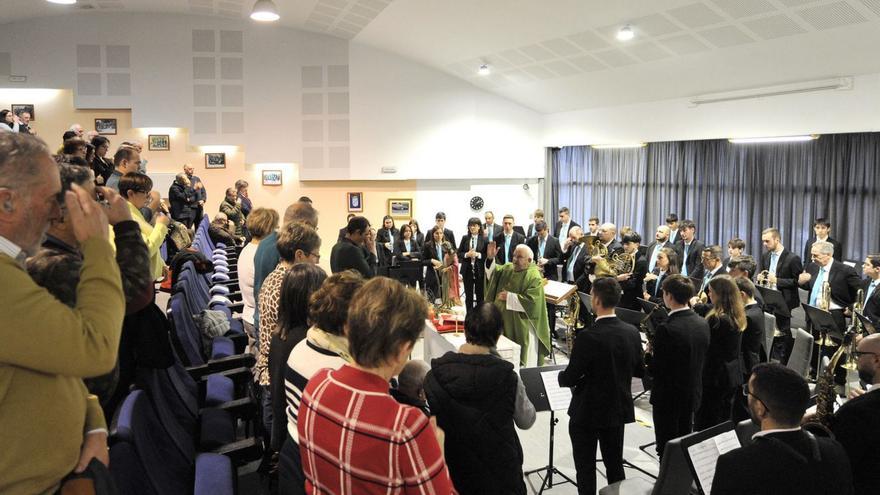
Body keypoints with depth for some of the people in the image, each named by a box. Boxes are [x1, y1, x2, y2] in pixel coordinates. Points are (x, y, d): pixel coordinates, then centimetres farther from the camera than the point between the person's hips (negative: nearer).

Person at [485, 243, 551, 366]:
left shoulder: (534, 277, -14)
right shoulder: (508, 268, 7)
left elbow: (532, 301, -22)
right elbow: (493, 273, -3)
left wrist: (509, 296, -20)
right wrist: (490, 258, -20)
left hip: (522, 325, -6)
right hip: (504, 321, 6)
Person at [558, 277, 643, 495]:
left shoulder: (588, 337, -25)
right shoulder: (632, 332, -6)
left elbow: (570, 379, -19)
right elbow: (639, 370, 6)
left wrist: (561, 375, 3)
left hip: (588, 411, -6)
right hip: (619, 409, 6)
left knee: (585, 468, 9)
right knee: (615, 463, 20)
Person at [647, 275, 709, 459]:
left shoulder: (666, 328, -24)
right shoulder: (702, 323, -1)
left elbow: (655, 370, -21)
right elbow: (702, 358, 10)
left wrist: (649, 354, -1)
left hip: (668, 397, -7)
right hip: (692, 394, 7)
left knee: (667, 450, 5)